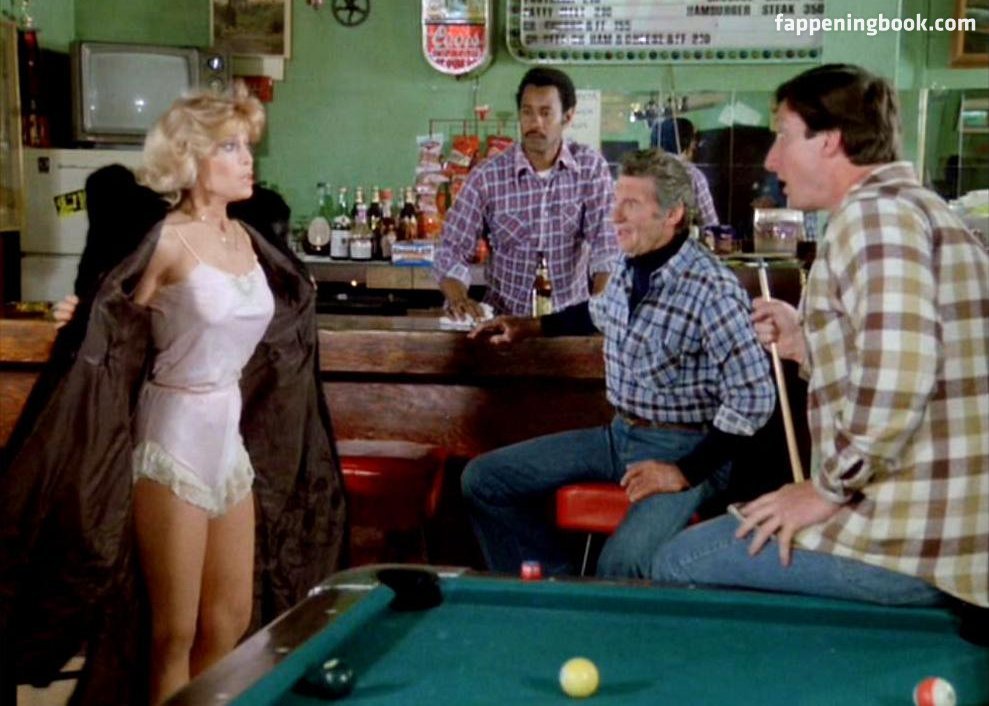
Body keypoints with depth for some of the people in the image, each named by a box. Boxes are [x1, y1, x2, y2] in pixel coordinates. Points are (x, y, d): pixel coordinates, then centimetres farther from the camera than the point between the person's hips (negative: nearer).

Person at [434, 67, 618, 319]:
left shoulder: (592, 167, -3)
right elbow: (452, 251, -3)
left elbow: (606, 247, -7)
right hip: (505, 319, 0)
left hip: (572, 318, 0)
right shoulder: (486, 177, -5)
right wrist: (458, 299, -22)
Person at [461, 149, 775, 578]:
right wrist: (533, 327, 25)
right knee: (483, 479, 3)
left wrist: (687, 473, -20)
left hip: (683, 446, -8)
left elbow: (754, 398, -20)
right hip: (620, 432, 8)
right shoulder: (627, 266, 3)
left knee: (620, 565, -36)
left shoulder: (712, 290, -21)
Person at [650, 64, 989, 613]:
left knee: (676, 566, 0)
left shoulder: (873, 213, -15)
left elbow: (898, 378, -28)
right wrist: (811, 345, 13)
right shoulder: (919, 208, 17)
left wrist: (829, 488, -17)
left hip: (906, 544, -10)